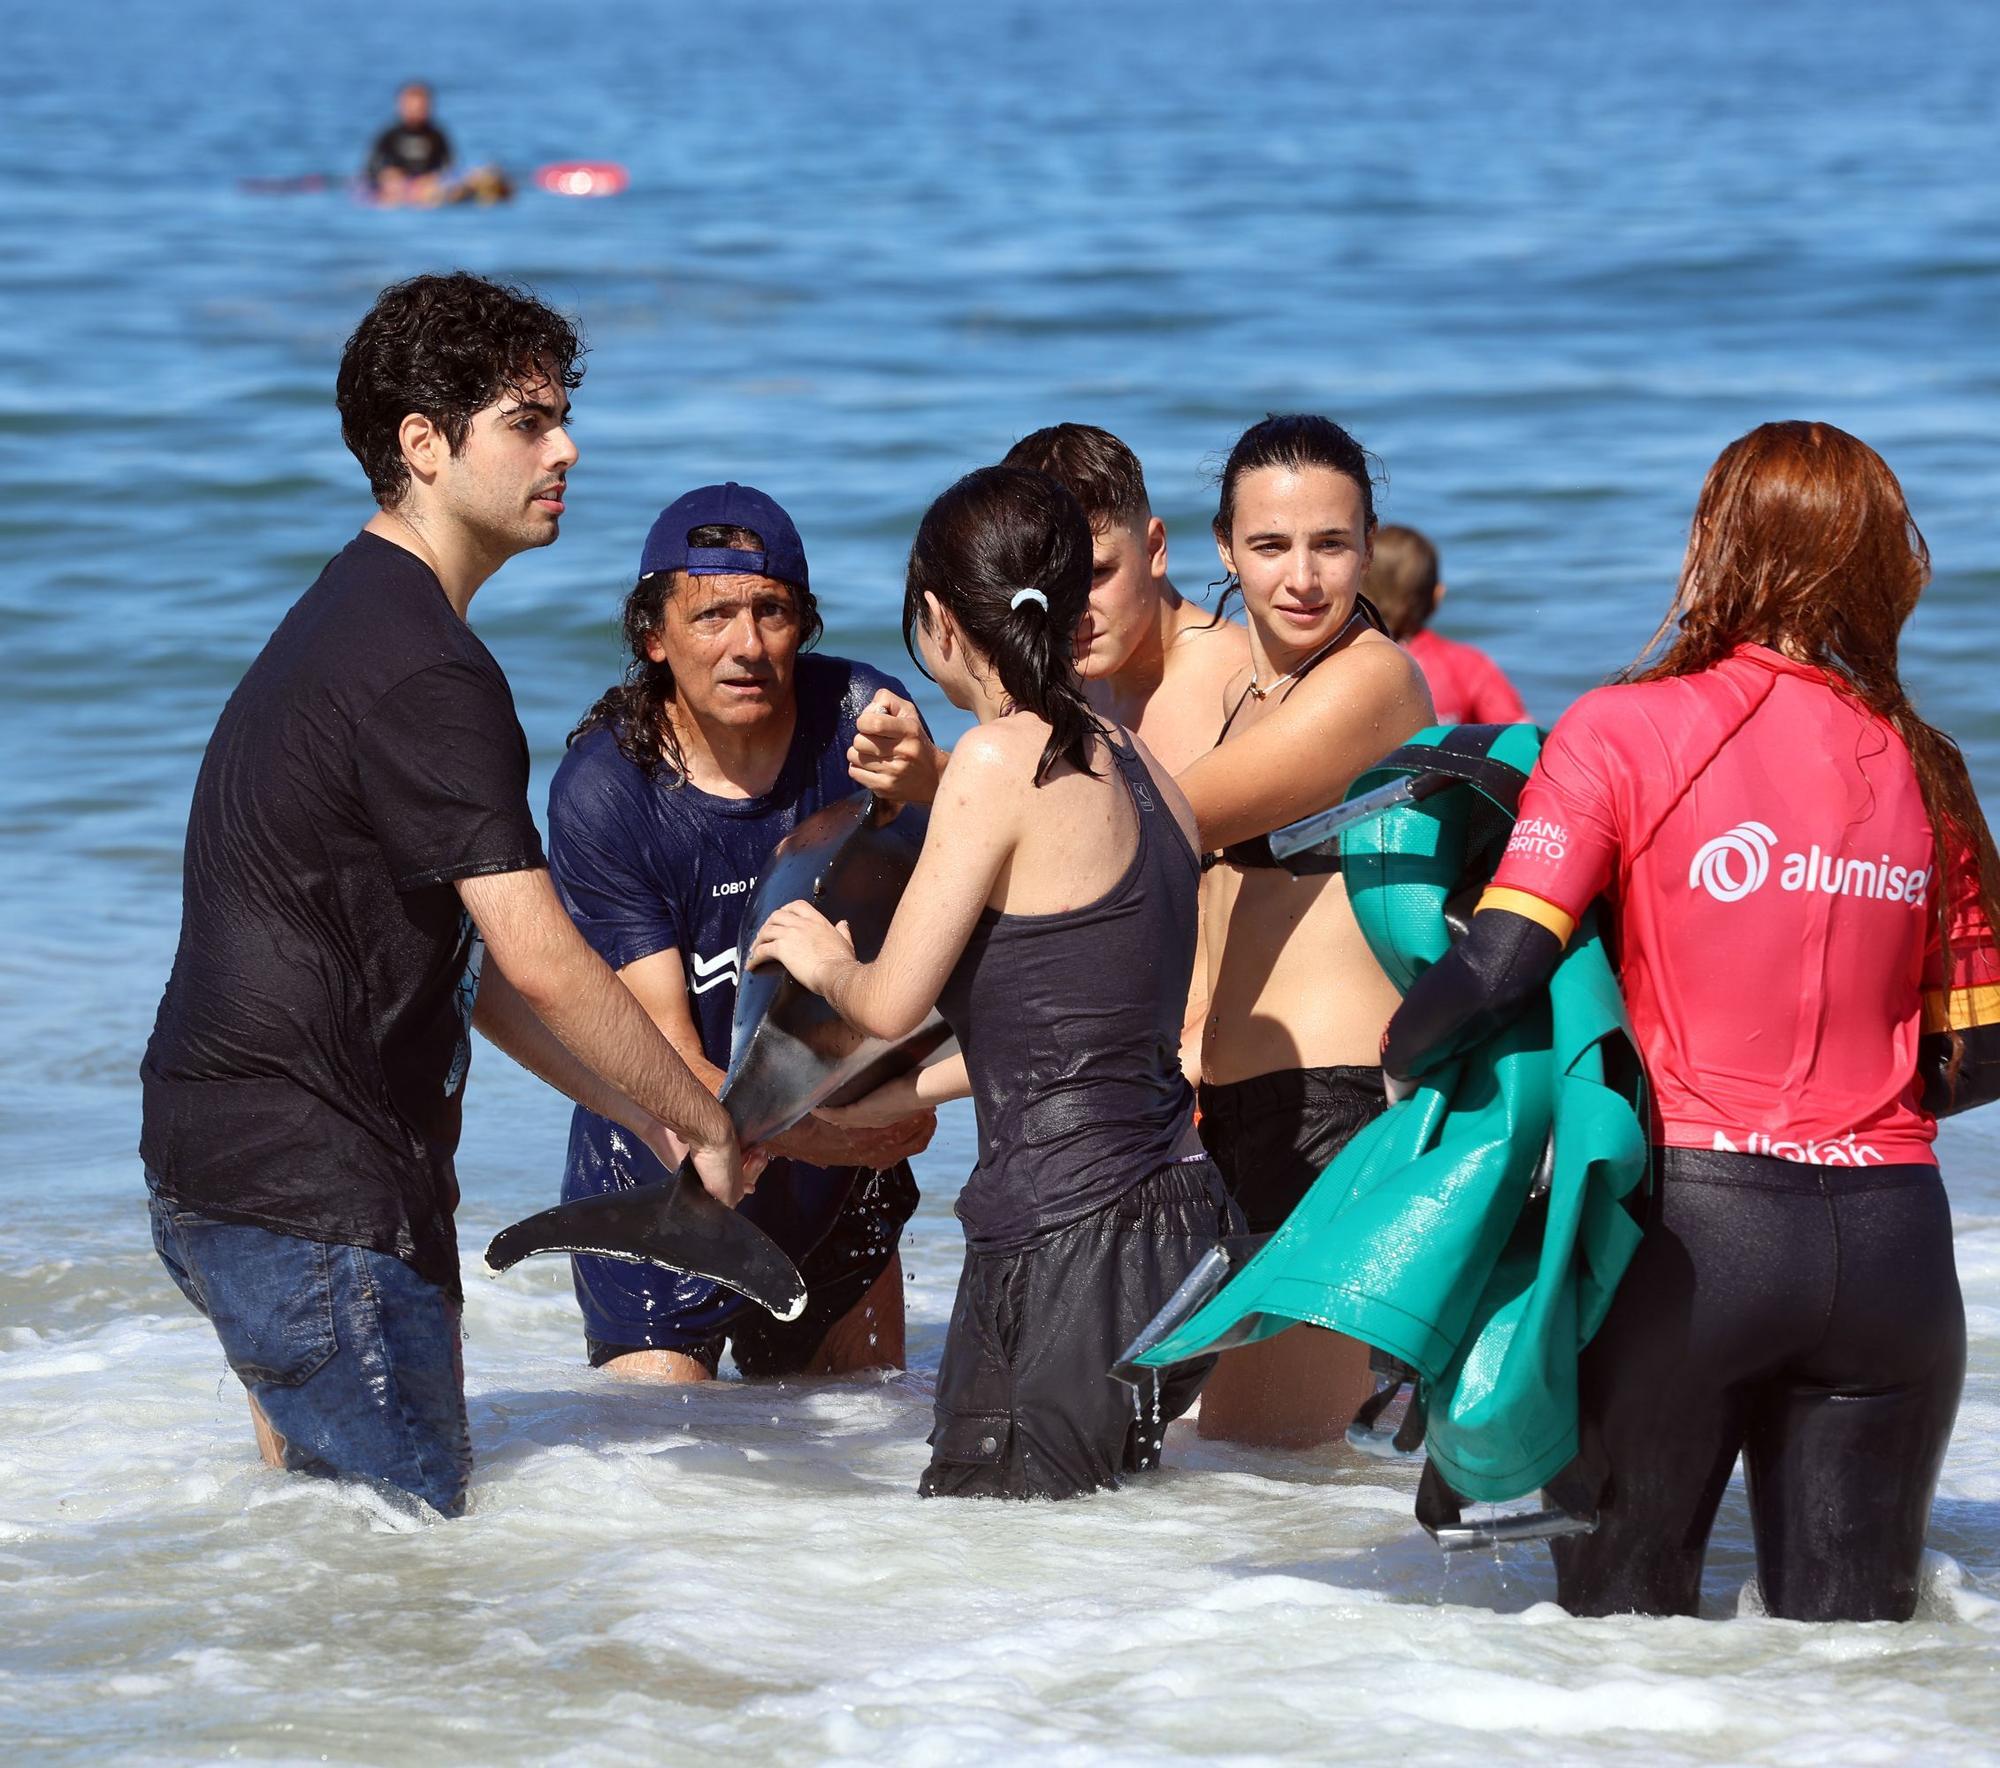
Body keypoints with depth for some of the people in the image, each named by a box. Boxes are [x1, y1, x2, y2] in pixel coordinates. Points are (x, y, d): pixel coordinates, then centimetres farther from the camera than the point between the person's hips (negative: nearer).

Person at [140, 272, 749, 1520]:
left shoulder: (349, 623, 18)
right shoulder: (424, 671, -17)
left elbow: (466, 961, 22)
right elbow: (542, 962, -21)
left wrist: (644, 1115, 17)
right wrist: (704, 1121, -8)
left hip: (226, 1169, 10)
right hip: (313, 1189, -10)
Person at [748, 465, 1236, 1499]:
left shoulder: (1005, 759, -13)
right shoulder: (1132, 765, 12)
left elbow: (891, 1005, -10)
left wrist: (824, 961, 14)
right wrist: (889, 1098, 34)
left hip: (1069, 1239, -9)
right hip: (1176, 1218, 9)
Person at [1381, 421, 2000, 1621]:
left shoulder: (1630, 731, -4)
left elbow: (1497, 964, -11)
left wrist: (1396, 1058, 7)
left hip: (1695, 1218, -3)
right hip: (1893, 1240, 3)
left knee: (1624, 1615, 7)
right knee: (1851, 1633, 6)